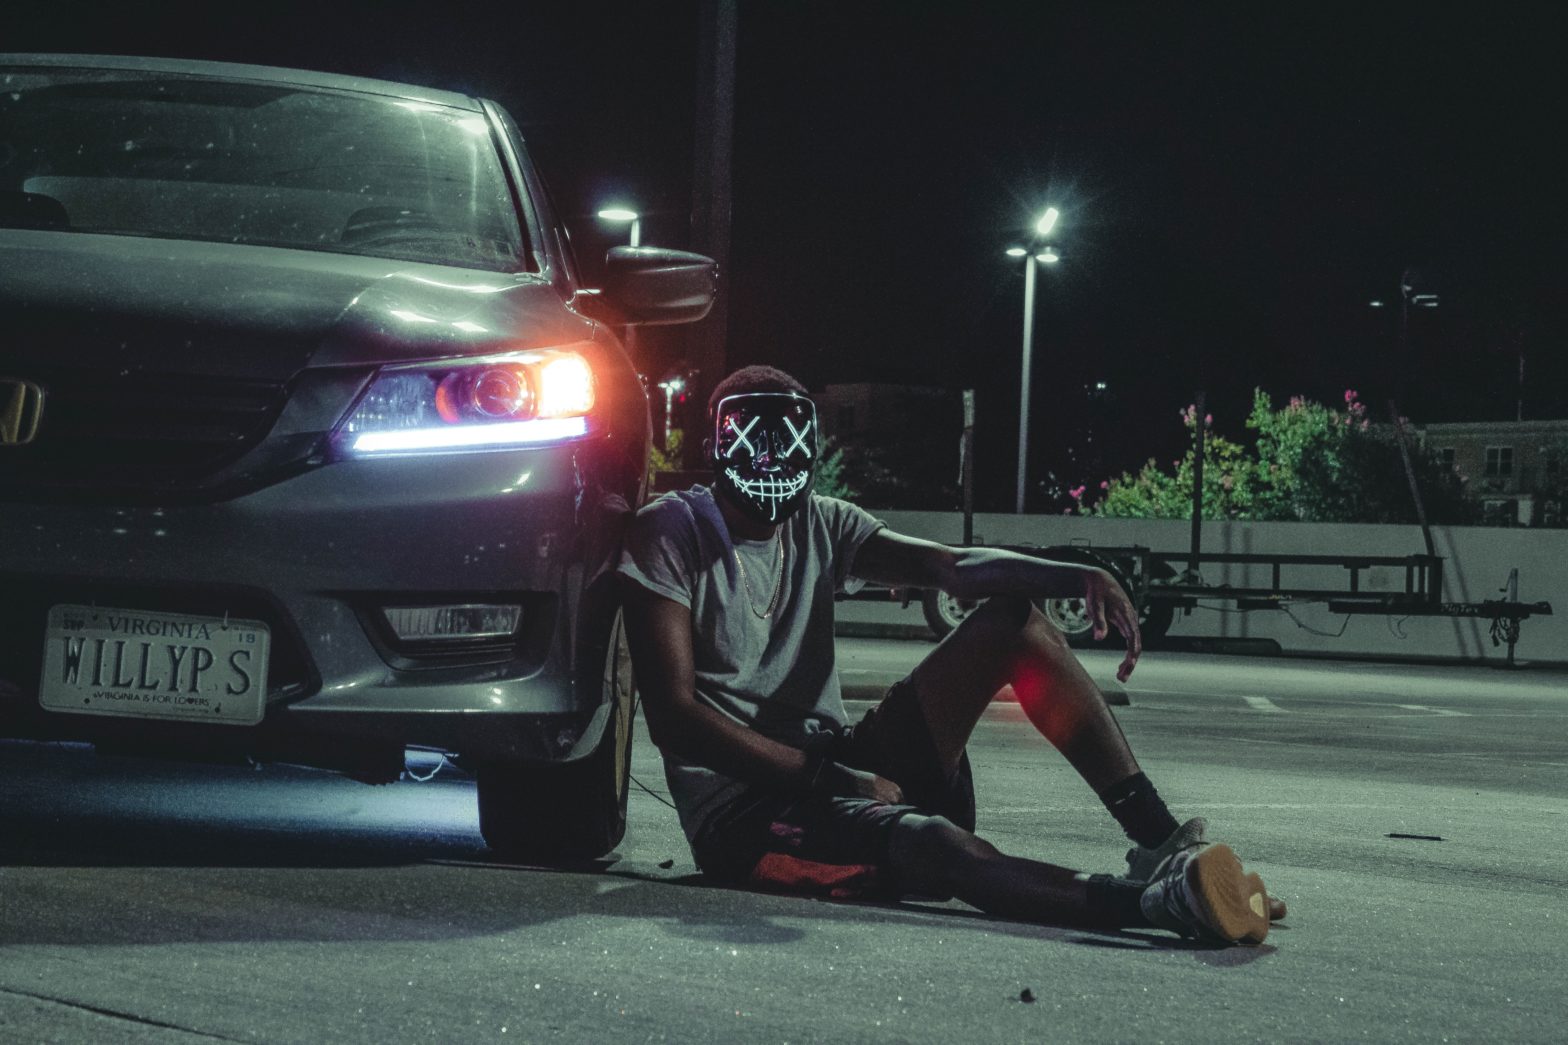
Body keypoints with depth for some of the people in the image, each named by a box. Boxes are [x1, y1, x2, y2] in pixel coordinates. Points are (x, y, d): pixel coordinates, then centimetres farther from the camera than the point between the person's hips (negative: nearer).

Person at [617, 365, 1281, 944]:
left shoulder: (820, 525, 11)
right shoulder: (670, 535, -8)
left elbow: (954, 566, -2)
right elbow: (674, 717, -17)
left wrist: (1083, 578, -21)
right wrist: (829, 778, -21)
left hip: (834, 767, 7)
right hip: (742, 812, -7)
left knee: (1013, 615, -6)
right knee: (934, 845, -38)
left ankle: (1160, 840, -17)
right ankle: (1157, 900, -56)